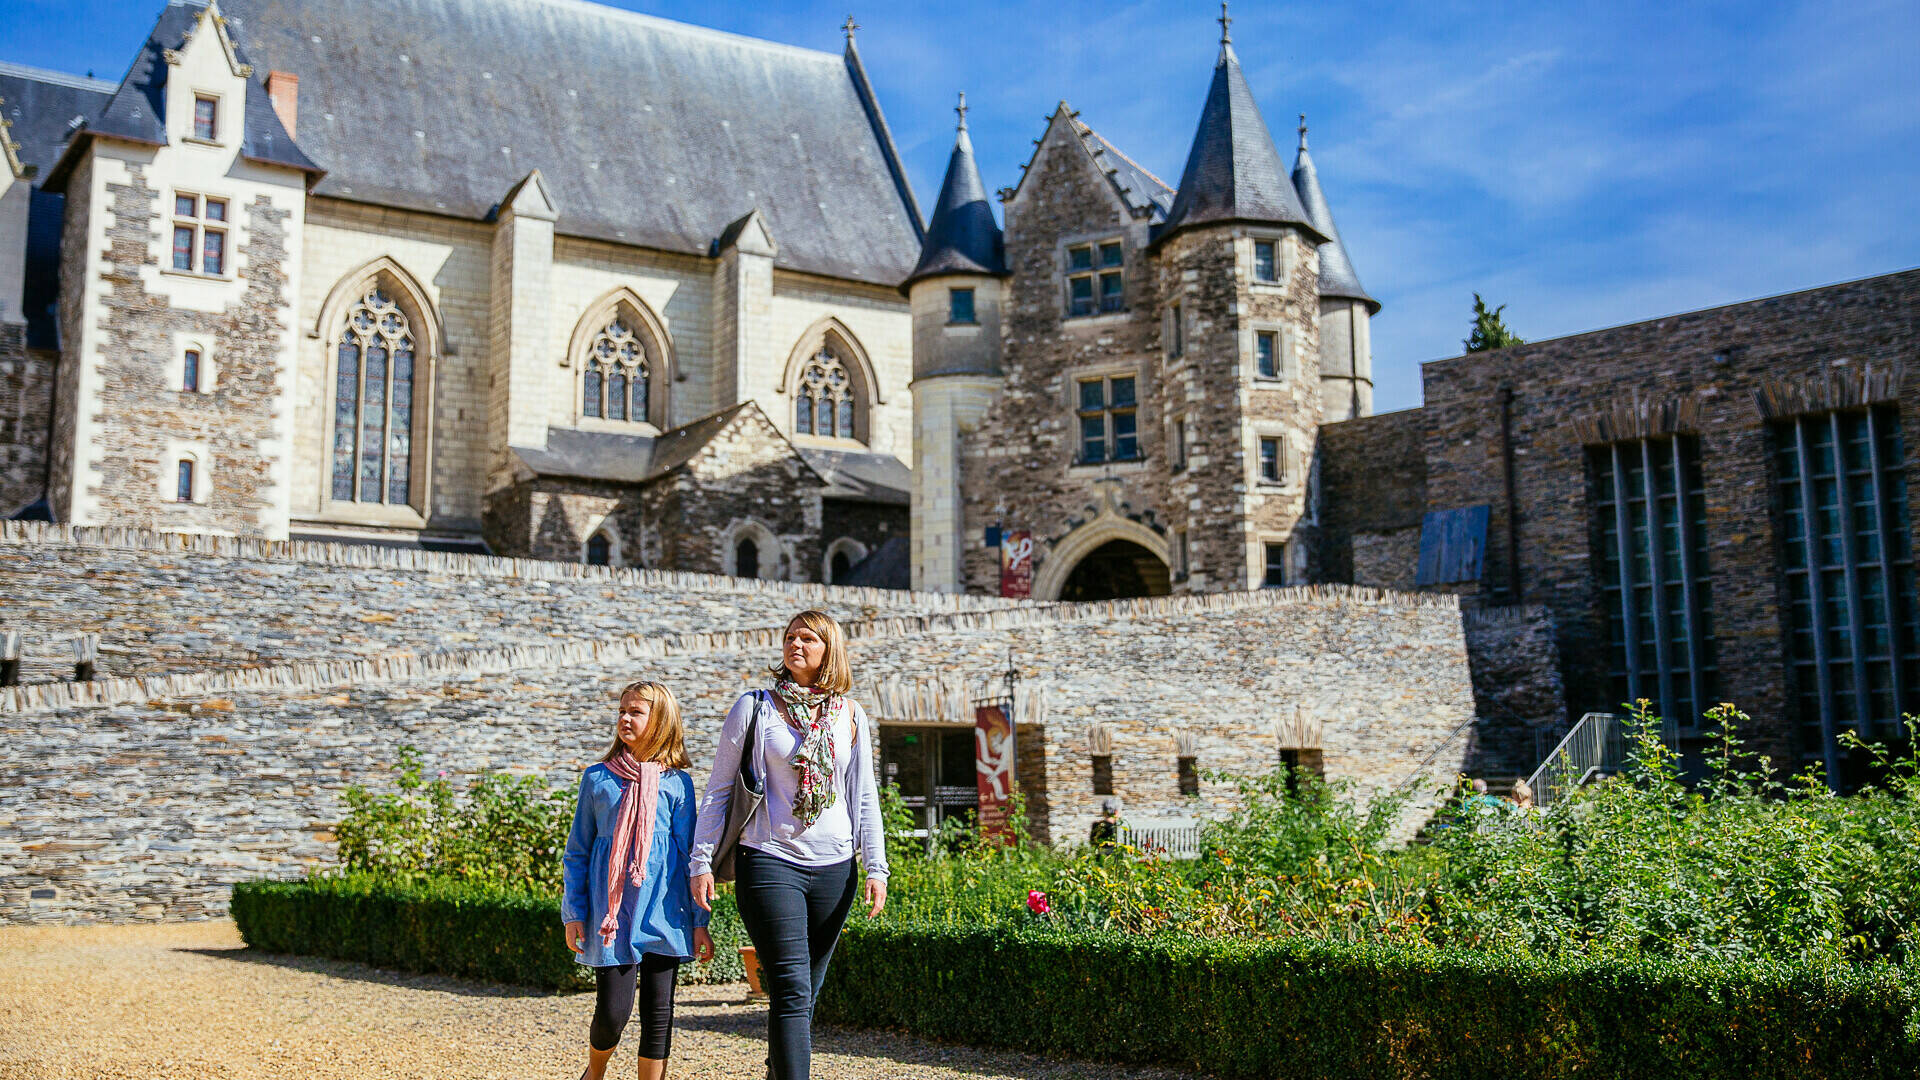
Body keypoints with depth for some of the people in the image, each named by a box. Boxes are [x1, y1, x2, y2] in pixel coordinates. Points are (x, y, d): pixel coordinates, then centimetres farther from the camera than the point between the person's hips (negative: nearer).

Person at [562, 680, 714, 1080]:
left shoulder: (677, 782, 6)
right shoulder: (597, 778, 7)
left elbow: (690, 854, 7)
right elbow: (577, 852, 10)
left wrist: (699, 922, 4)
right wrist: (573, 914, 4)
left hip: (663, 911, 1)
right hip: (612, 911, 0)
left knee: (658, 1009, 3)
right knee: (612, 1012, -3)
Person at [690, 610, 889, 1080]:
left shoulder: (850, 715, 9)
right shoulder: (754, 707, 1)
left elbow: (865, 797, 11)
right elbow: (718, 789, 3)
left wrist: (876, 869, 5)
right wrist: (702, 861, -1)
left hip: (834, 867, 3)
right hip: (770, 861, -3)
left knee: (805, 992, 11)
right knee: (791, 989, -12)